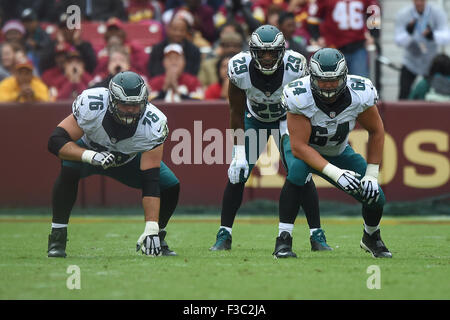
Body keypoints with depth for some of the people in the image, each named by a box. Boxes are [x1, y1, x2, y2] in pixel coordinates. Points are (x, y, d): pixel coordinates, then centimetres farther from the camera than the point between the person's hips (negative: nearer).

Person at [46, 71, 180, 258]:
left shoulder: (153, 125, -33)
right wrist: (91, 156, -51)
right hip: (88, 150, -2)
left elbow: (150, 181, -33)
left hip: (129, 159, 2)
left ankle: (157, 238, 12)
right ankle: (57, 239, -22)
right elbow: (56, 141, -33)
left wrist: (151, 229, -40)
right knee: (69, 170, -35)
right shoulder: (91, 105, -37)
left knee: (170, 186, -14)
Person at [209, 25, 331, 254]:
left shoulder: (295, 68, -32)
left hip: (288, 119, -1)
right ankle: (224, 234, 3)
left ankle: (317, 235, -3)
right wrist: (239, 152, -17)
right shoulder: (240, 70, -29)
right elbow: (236, 113, -15)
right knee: (237, 175, -9)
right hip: (254, 119, 1)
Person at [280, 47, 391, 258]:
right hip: (302, 149, -3)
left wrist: (371, 175, -12)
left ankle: (371, 238, 28)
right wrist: (335, 173, -43)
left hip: (337, 152, 3)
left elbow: (376, 131, -8)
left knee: (375, 198, -8)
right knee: (298, 172, -38)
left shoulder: (360, 94, -26)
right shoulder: (299, 97, -35)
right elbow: (299, 147, -34)